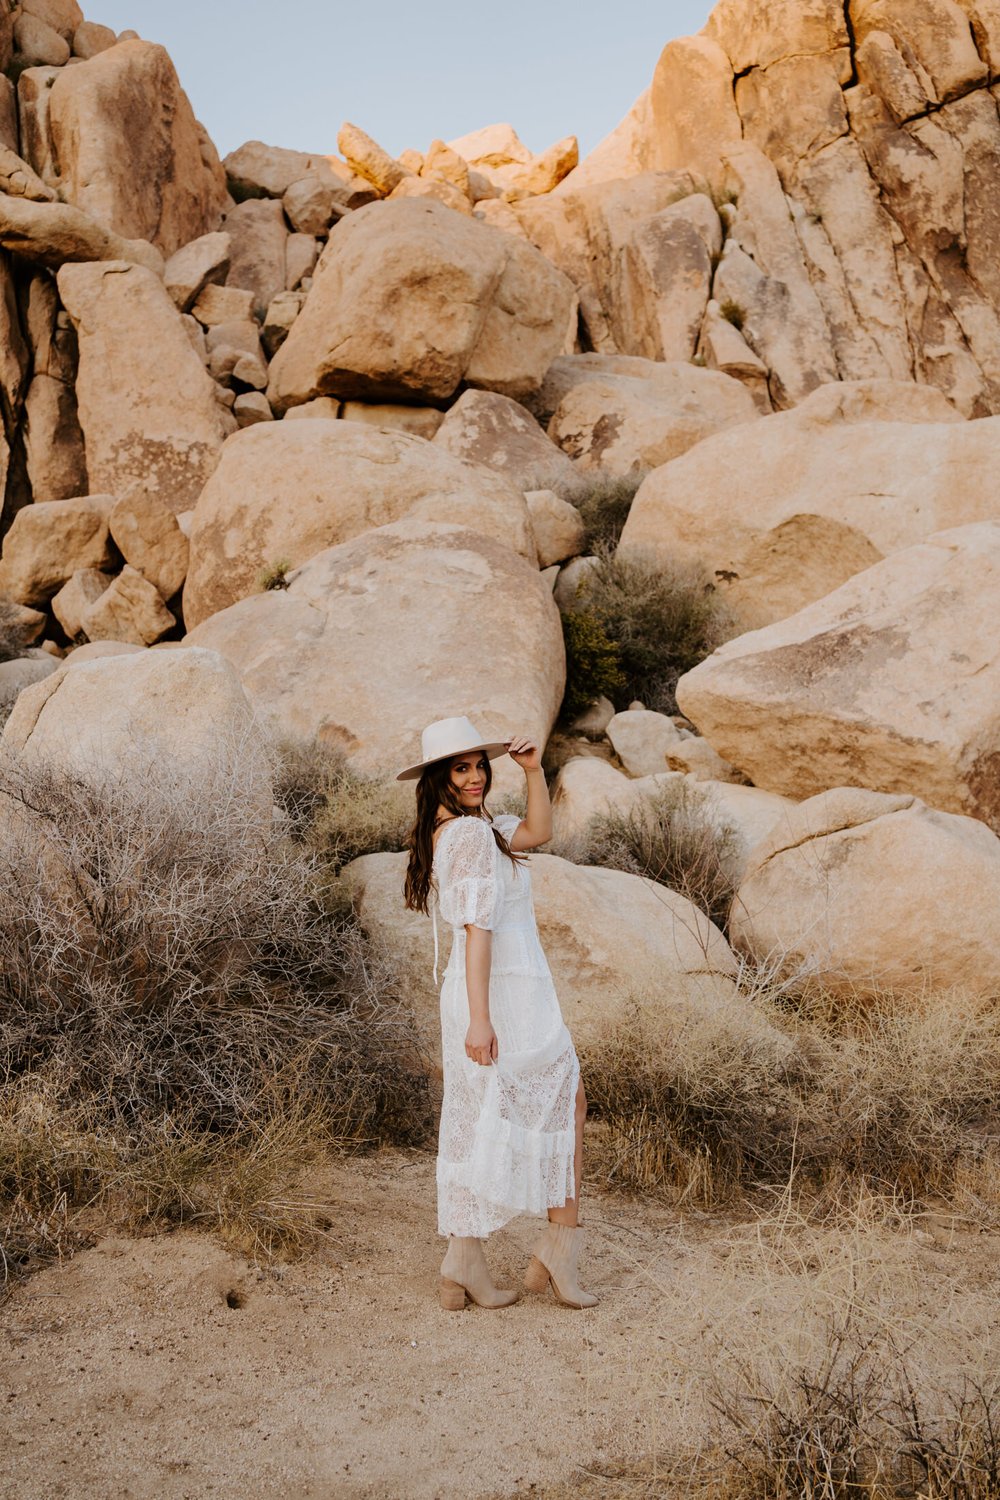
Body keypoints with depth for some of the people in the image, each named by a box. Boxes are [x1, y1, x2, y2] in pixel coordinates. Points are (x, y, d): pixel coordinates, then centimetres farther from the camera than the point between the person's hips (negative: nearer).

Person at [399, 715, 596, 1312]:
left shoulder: (448, 829, 12)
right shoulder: (472, 834, -17)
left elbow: (538, 832, 19)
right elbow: (478, 927, -22)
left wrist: (534, 771, 5)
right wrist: (480, 1017, -24)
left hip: (474, 995, 9)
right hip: (507, 993, -9)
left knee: (478, 1121, 11)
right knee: (567, 1102, 8)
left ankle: (465, 1264, 14)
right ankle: (560, 1246, 13)